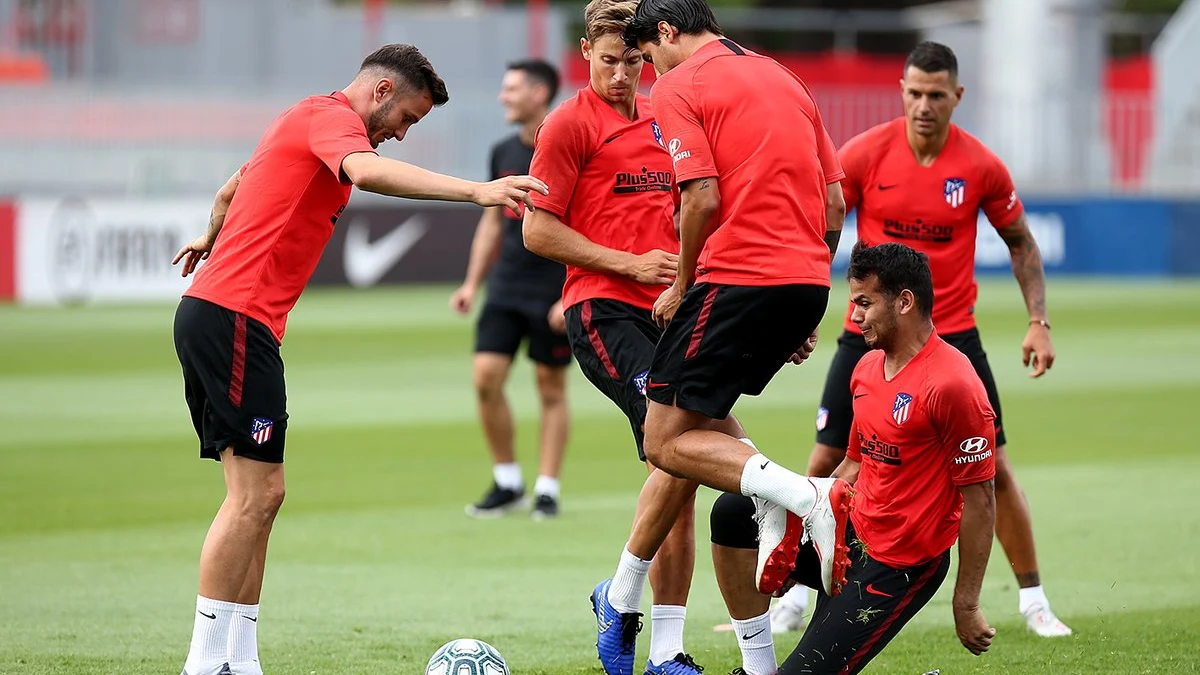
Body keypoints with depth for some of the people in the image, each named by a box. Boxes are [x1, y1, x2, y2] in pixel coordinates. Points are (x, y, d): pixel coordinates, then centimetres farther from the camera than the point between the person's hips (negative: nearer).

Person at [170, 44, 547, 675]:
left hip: (209, 311, 11)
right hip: (236, 315, -11)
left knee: (256, 495, 9)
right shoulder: (331, 116, -7)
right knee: (255, 493, -12)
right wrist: (475, 191, -40)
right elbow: (368, 171, -31)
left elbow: (231, 189, 41)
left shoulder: (306, 121, 23)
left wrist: (210, 239, 61)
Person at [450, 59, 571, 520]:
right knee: (486, 376, -5)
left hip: (554, 291, -5)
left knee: (551, 388, 2)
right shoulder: (504, 153, 10)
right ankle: (507, 482, 8)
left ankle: (547, 490, 9)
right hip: (506, 287, 6)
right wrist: (472, 283, 13)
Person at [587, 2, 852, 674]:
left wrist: (683, 284, 2)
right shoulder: (784, 79, 22)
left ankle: (807, 498, -22)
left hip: (737, 274, -8)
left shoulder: (679, 85, -1)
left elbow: (704, 198, -13)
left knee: (670, 439, -1)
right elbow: (834, 203, 19)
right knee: (691, 424, 18)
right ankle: (623, 597, 21)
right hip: (807, 278, 8)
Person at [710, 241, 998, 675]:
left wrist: (966, 606, -16)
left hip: (896, 567, -9)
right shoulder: (868, 368, 8)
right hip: (852, 532, 9)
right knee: (733, 512, -5)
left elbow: (980, 498, -18)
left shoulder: (952, 386, -20)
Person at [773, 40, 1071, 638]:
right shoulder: (864, 153, -10)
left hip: (952, 333, 0)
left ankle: (1034, 602, 10)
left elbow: (1021, 243, 6)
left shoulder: (982, 167, -8)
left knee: (994, 469, -3)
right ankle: (793, 600, 10)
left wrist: (1038, 322, -3)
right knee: (824, 463, -3)